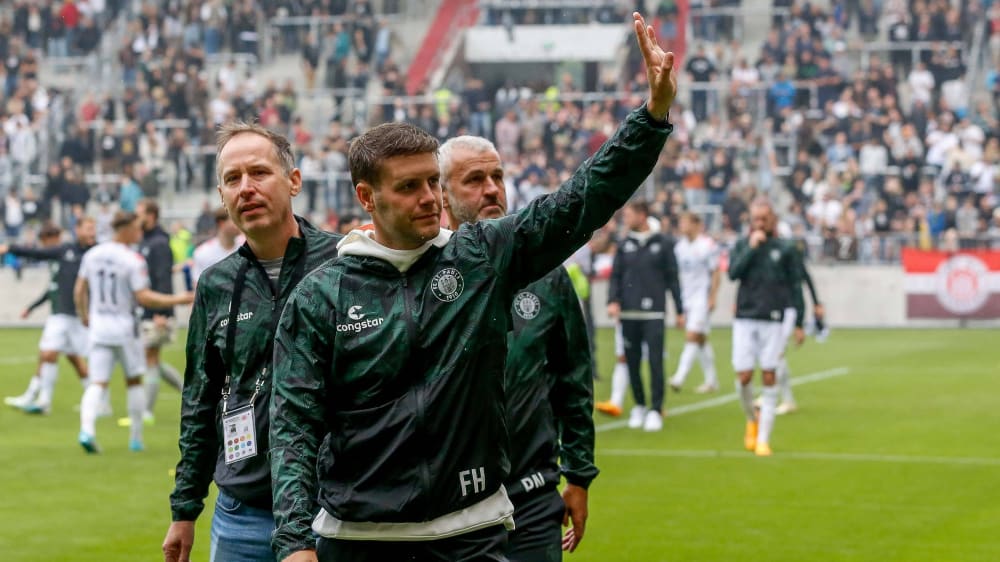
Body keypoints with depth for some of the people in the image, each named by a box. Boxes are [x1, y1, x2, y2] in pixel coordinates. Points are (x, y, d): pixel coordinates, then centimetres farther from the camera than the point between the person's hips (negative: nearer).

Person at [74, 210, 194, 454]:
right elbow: (143, 297, -17)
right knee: (134, 381, 13)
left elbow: (79, 290, 11)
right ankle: (136, 437, 17)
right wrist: (177, 300, -10)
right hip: (124, 328, -4)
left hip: (98, 327, 4)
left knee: (98, 383, 0)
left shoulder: (92, 255, 4)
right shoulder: (133, 261, -14)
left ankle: (86, 428, -23)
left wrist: (83, 315, 27)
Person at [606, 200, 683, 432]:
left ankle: (655, 410, -3)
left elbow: (672, 278, 6)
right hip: (628, 313, 3)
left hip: (654, 313, -3)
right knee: (632, 362, 4)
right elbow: (616, 276, 9)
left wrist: (680, 310, 4)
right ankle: (639, 406, 18)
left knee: (655, 361, -8)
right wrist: (613, 301, -8)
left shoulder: (663, 244, 4)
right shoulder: (624, 245, 11)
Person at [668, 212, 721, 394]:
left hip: (702, 297, -7)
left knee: (692, 337, -14)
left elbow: (716, 273, -7)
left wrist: (712, 298, -11)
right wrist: (678, 300, 13)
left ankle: (679, 378, -20)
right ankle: (711, 380, 18)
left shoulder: (707, 246, -9)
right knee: (701, 339, 11)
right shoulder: (680, 246, 10)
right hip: (686, 297, 7)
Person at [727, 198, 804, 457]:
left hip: (773, 320, -1)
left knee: (769, 378, -2)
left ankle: (763, 439, 3)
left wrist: (798, 324, 2)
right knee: (744, 377, -4)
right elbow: (733, 273, -9)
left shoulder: (785, 249, 3)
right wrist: (751, 248, -15)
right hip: (745, 319, 1)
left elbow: (795, 287, 5)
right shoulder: (742, 245, 6)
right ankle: (751, 420, 25)